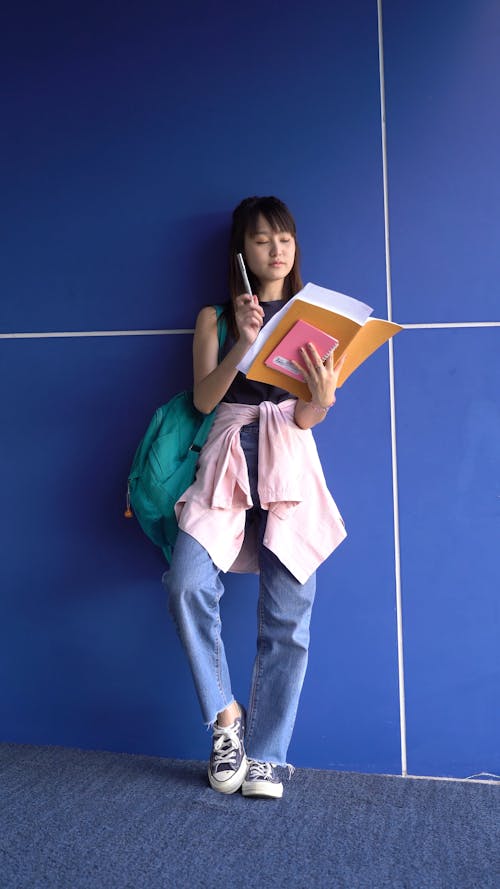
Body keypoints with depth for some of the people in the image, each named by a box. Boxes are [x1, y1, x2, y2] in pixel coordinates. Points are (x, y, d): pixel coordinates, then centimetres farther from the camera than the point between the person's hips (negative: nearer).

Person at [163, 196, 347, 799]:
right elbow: (204, 398, 0)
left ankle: (266, 758, 6)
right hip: (227, 458, 0)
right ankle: (226, 716, 1)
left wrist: (323, 397, -20)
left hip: (290, 463, 0)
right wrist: (243, 342, -13)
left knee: (287, 617, -6)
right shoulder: (214, 318, 14)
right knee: (188, 586, -20)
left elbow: (306, 418, 3)